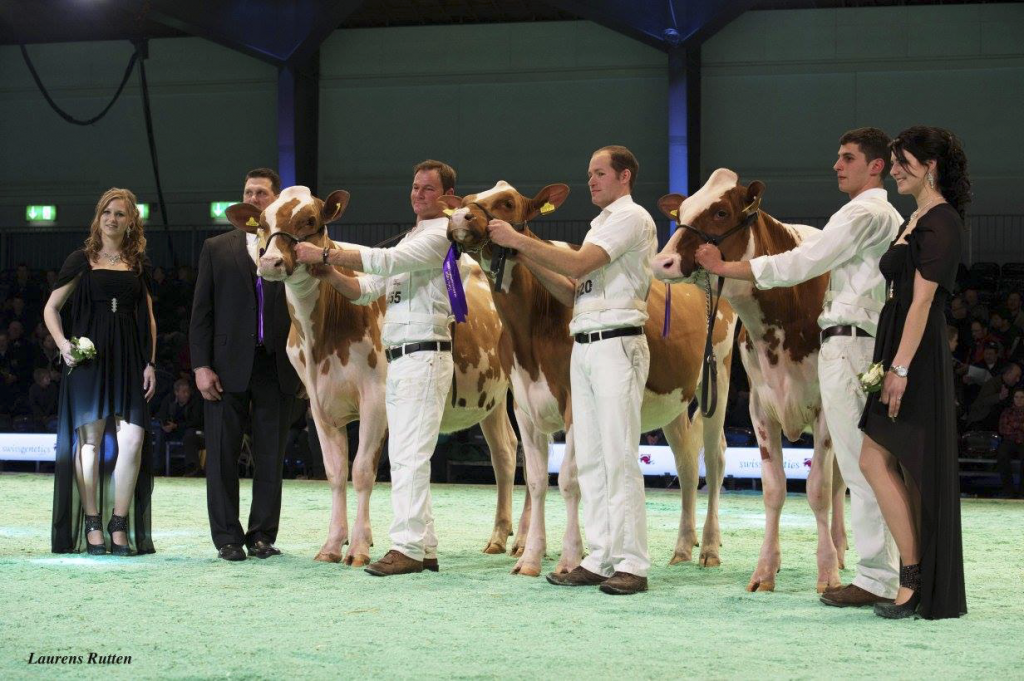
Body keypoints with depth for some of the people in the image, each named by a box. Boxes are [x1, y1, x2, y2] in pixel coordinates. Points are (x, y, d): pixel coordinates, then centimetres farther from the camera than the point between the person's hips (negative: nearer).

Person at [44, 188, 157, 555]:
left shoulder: (139, 265, 14)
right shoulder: (81, 260, 7)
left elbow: (148, 319, 15)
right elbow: (51, 308, 9)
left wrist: (149, 363, 6)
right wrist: (62, 343, -7)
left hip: (128, 360, 2)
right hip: (88, 357, -2)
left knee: (133, 439, -9)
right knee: (89, 440, -4)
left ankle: (120, 525, -2)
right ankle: (92, 526, 1)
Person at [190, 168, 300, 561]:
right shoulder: (217, 249, 10)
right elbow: (201, 311, 6)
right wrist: (201, 365, -3)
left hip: (277, 367, 0)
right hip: (228, 366, 0)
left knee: (271, 456, 4)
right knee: (223, 455, 2)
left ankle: (262, 535, 12)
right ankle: (227, 537, 8)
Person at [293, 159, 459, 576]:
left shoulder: (440, 236, -7)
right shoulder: (411, 240, 24)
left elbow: (385, 261, -20)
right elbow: (366, 290, 19)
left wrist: (325, 255, -17)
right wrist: (328, 273, 3)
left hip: (423, 355, -10)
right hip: (398, 358, 10)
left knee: (410, 455, -13)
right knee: (402, 457, 9)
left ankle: (408, 547, -14)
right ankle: (425, 547, 12)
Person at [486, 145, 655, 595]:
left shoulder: (632, 218, -4)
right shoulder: (602, 224, 23)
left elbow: (580, 264, -16)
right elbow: (572, 292, 20)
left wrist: (519, 240, -11)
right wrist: (529, 259, 10)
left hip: (616, 344, -9)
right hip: (584, 347, 9)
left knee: (619, 458, -10)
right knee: (590, 459, 7)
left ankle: (631, 564, -9)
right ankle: (600, 559, 10)